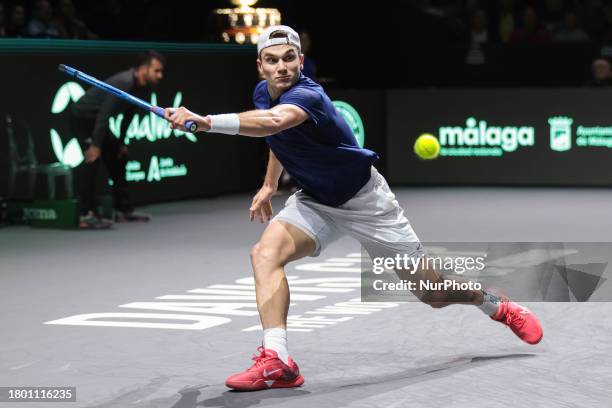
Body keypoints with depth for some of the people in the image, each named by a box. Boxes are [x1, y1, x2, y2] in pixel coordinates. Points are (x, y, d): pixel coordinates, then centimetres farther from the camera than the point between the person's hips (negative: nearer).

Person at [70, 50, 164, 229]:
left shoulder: (139, 86, 0)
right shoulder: (124, 83, -30)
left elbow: (127, 114, 13)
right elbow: (104, 114, -33)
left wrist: (121, 142, 14)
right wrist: (95, 145, -34)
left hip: (97, 120, 10)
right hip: (82, 118, -10)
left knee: (118, 157, 13)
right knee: (93, 159, -22)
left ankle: (123, 209, 20)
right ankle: (86, 216, -25)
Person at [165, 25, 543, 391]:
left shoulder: (307, 95, -31)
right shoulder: (263, 94, -5)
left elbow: (274, 123, -55)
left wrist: (206, 121, -66)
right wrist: (269, 185, 12)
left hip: (366, 201, -6)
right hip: (315, 202, 6)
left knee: (433, 293, 2)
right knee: (265, 252, -24)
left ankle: (498, 306, 33)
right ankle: (277, 360, -30)